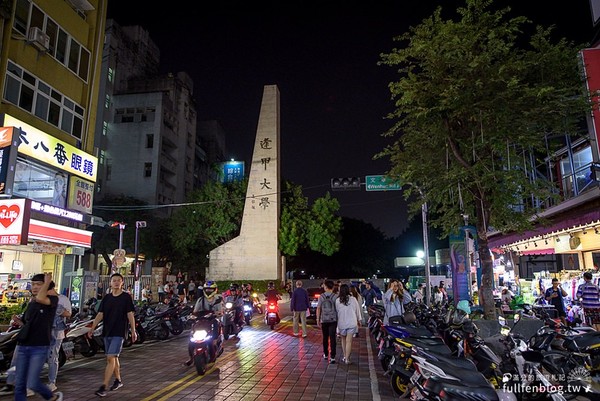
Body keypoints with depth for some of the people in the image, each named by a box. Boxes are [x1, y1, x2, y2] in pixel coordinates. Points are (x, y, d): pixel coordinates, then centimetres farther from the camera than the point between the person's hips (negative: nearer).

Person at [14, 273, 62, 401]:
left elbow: (40, 298, -29)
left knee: (32, 384, -9)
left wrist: (47, 282, -16)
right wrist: (18, 321, 2)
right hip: (23, 347, 7)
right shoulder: (31, 303, 14)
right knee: (19, 385, 6)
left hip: (40, 348, -6)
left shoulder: (53, 299, -6)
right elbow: (27, 325, 23)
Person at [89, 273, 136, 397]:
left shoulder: (126, 297, -4)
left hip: (119, 332, -5)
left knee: (111, 358, -12)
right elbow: (100, 314, 6)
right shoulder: (106, 298, 8)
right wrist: (92, 328, -6)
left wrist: (133, 331, -7)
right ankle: (118, 380, 33)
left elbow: (130, 315, -5)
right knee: (113, 358, 16)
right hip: (107, 332, 5)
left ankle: (104, 387, -8)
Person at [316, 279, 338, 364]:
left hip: (324, 320, 2)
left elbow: (318, 308, -1)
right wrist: (339, 319, 6)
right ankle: (332, 357, -7)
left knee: (325, 338, 16)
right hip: (333, 320, -1)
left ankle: (326, 355, 29)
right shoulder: (335, 296, -7)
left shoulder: (321, 296, -3)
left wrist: (318, 319, 8)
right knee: (332, 338, -1)